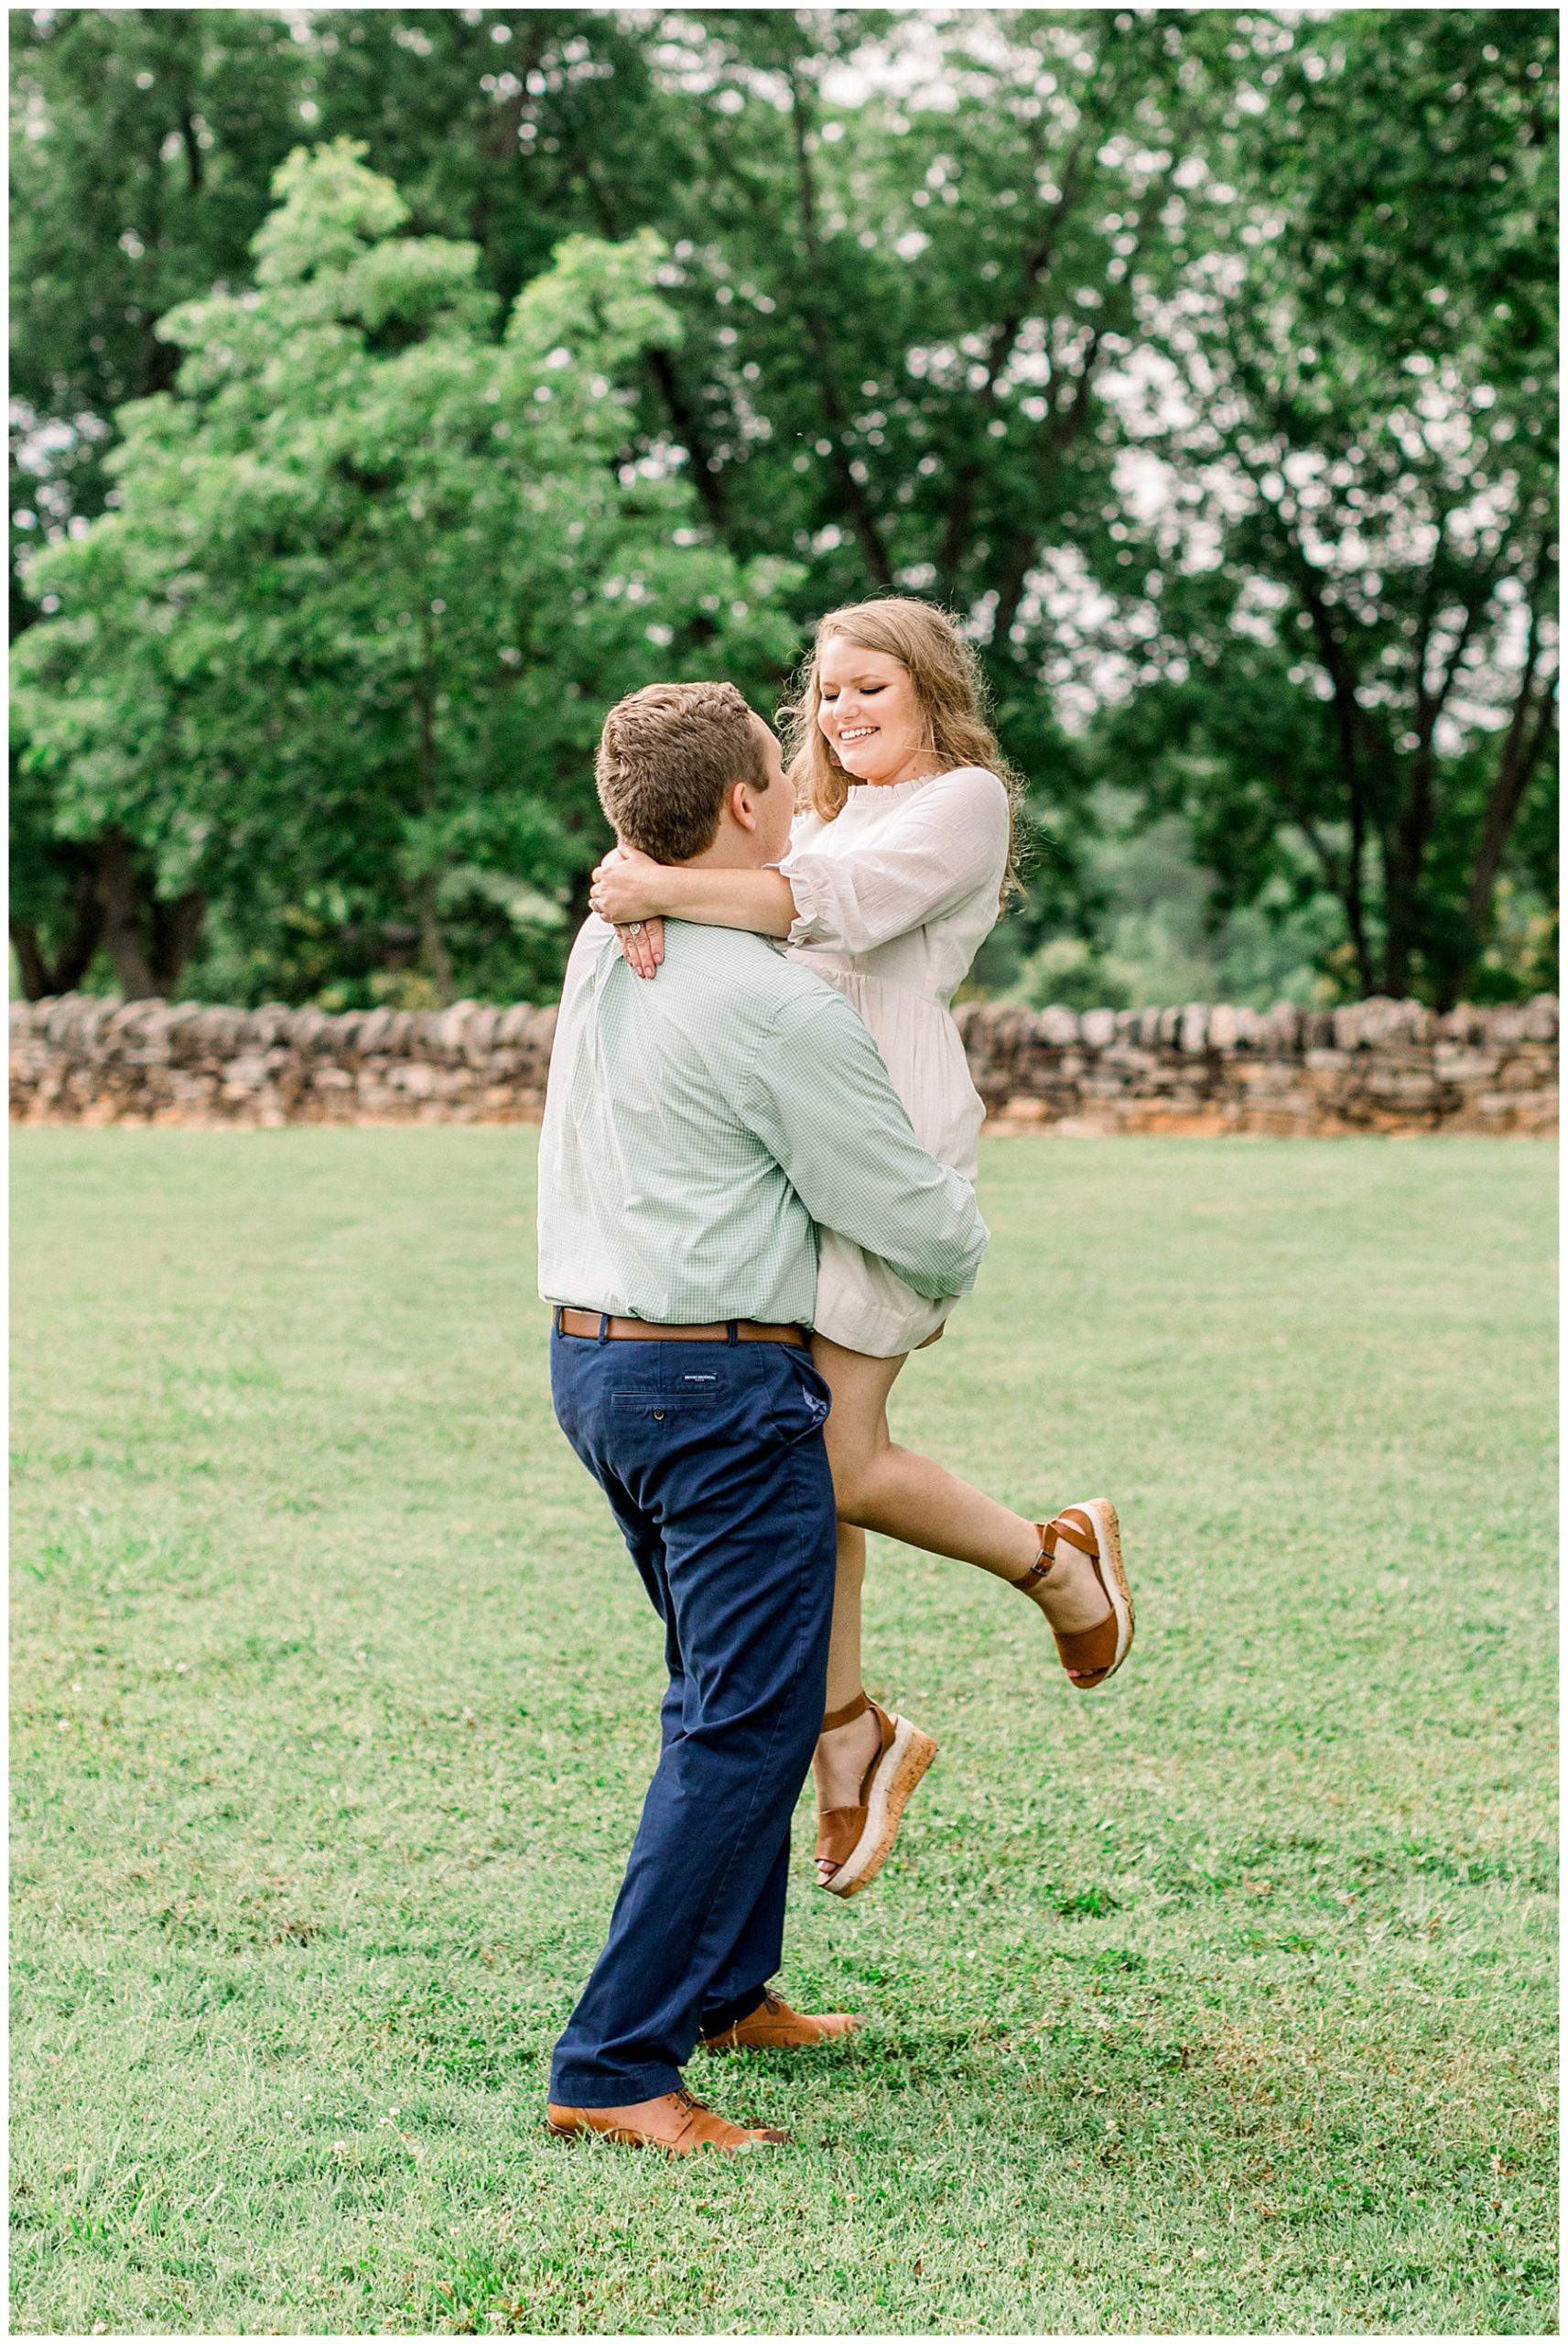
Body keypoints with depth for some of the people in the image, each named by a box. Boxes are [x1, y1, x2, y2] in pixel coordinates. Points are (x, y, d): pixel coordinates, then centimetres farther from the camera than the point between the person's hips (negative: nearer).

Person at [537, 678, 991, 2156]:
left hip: (593, 1359, 9)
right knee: (746, 1725, -6)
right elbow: (917, 1220, -9)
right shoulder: (777, 1011, -19)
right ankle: (615, 2066, -7)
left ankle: (726, 1987, 31)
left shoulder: (607, 942, 6)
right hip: (723, 1384, -9)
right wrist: (958, 1260, 13)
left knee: (728, 1688, 21)